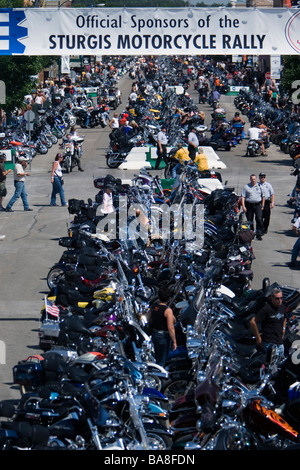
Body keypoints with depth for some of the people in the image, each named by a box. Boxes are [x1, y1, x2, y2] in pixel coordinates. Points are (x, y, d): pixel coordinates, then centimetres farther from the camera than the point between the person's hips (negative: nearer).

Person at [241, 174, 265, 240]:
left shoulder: (259, 186, 9)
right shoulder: (246, 187, 4)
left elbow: (263, 196, 16)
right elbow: (243, 197, 0)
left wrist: (262, 205, 9)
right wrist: (243, 206, -8)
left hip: (258, 205, 0)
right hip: (249, 205, 0)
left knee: (259, 219, -11)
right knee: (249, 220, 6)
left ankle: (259, 234, -9)